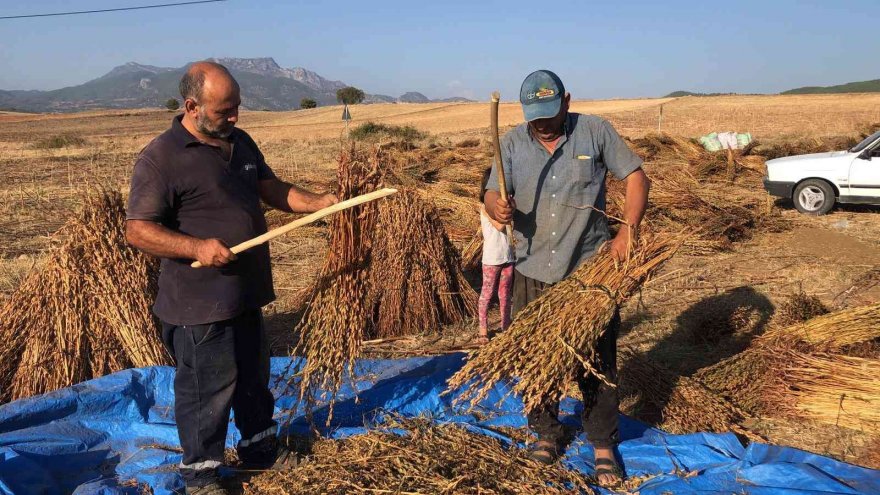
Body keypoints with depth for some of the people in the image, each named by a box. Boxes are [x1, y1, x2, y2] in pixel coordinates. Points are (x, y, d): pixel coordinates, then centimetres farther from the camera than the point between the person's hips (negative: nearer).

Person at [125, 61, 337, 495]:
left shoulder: (240, 143, 8)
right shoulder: (161, 158, -17)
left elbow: (271, 189, 14)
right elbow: (138, 230, -18)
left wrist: (317, 202, -1)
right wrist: (197, 247, -30)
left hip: (246, 292, 8)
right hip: (198, 303, -8)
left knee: (254, 377, 22)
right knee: (206, 387, 6)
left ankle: (260, 448, 43)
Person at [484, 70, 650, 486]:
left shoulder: (595, 131, -4)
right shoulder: (513, 143, 0)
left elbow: (636, 177, 0)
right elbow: (493, 196, -6)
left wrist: (628, 230, -12)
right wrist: (498, 208, -31)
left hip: (590, 269, -2)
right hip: (533, 272, 2)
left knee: (597, 361, 5)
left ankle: (603, 444, 22)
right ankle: (547, 433, 32)